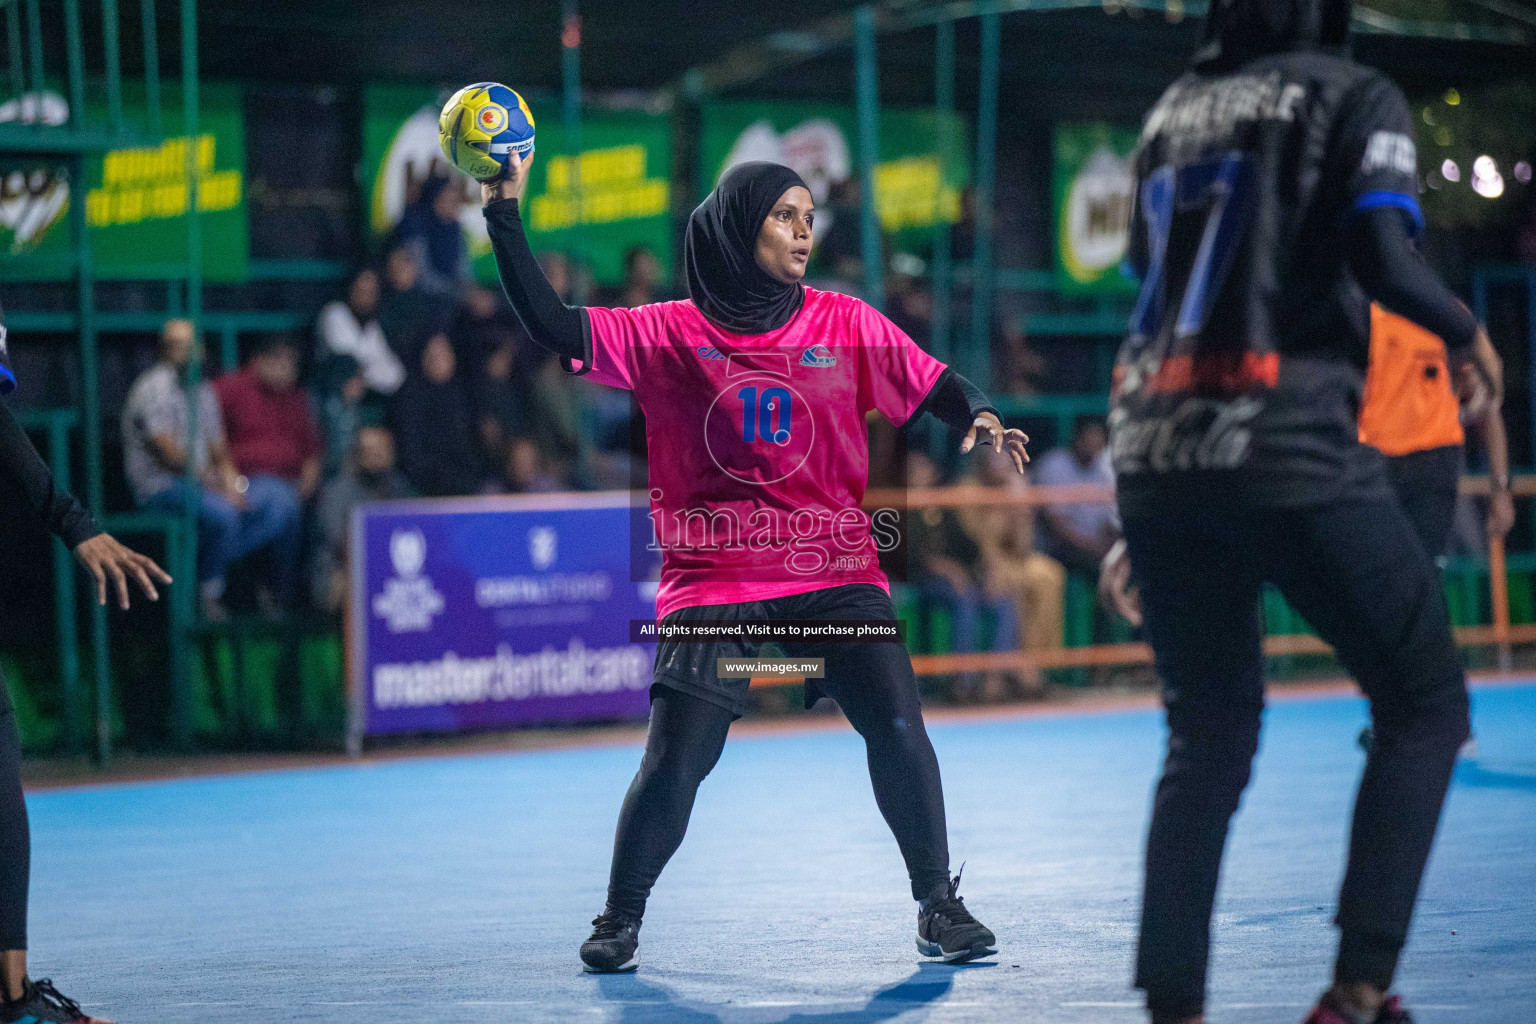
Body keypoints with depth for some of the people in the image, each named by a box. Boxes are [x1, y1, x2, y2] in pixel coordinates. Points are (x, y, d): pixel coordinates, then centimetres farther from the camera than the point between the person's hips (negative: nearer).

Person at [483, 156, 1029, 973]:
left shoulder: (843, 324, 7)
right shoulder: (670, 334, 2)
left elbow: (936, 387, 6)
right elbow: (553, 328, -2)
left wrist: (981, 418, -15)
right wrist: (505, 217, -9)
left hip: (836, 574, 1)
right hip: (712, 582, -1)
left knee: (897, 726, -13)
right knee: (674, 760, -9)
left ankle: (937, 904, 6)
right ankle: (620, 920, 14)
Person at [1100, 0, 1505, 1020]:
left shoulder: (1174, 111, 19)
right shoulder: (1355, 95, 2)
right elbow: (1383, 258, -14)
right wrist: (1465, 330, 7)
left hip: (1153, 457, 6)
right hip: (1289, 452, -6)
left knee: (1209, 740, 16)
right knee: (1424, 705, 7)